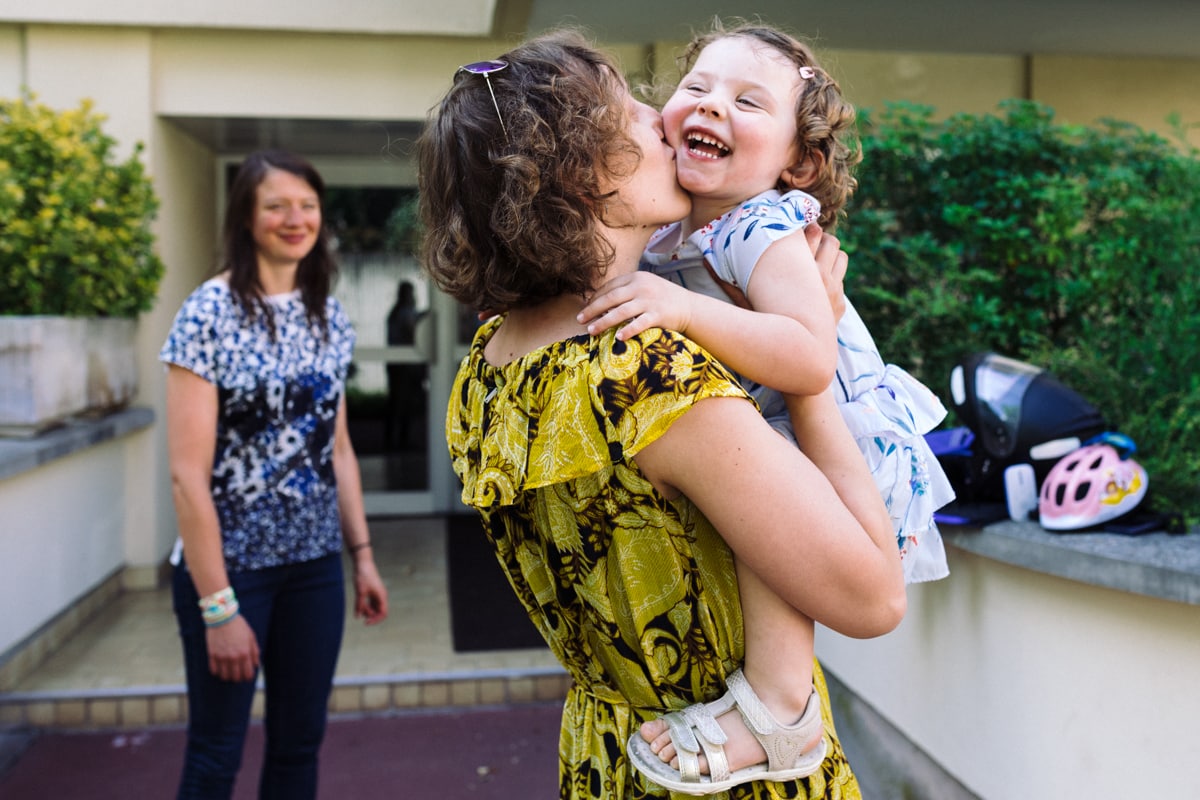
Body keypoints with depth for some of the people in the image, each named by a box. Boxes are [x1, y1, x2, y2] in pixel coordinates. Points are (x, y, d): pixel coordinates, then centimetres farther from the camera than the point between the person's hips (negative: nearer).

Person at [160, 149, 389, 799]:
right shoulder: (208, 314, -13)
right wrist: (218, 607, -18)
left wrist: (362, 555, 8)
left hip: (315, 563, 5)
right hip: (229, 562, -5)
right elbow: (188, 471, -16)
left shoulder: (328, 315, 5)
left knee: (300, 744, 15)